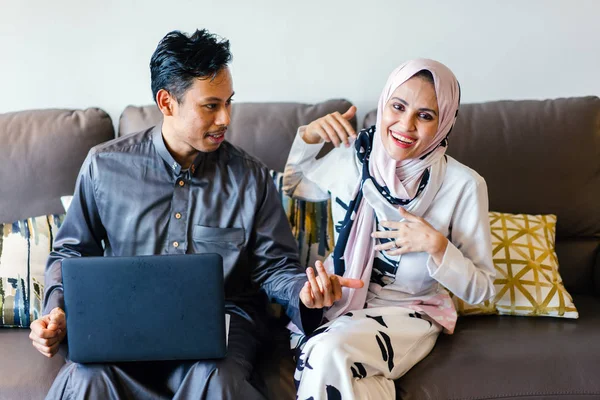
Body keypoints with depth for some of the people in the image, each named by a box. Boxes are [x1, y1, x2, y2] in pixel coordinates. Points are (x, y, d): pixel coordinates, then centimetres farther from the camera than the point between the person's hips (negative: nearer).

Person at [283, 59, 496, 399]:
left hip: (407, 312, -3)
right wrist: (309, 137, -1)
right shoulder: (352, 155, -3)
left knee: (329, 354, -30)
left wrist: (436, 246, -25)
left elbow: (481, 290, -8)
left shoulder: (463, 185, -14)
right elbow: (294, 185, 18)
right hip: (338, 300, 3)